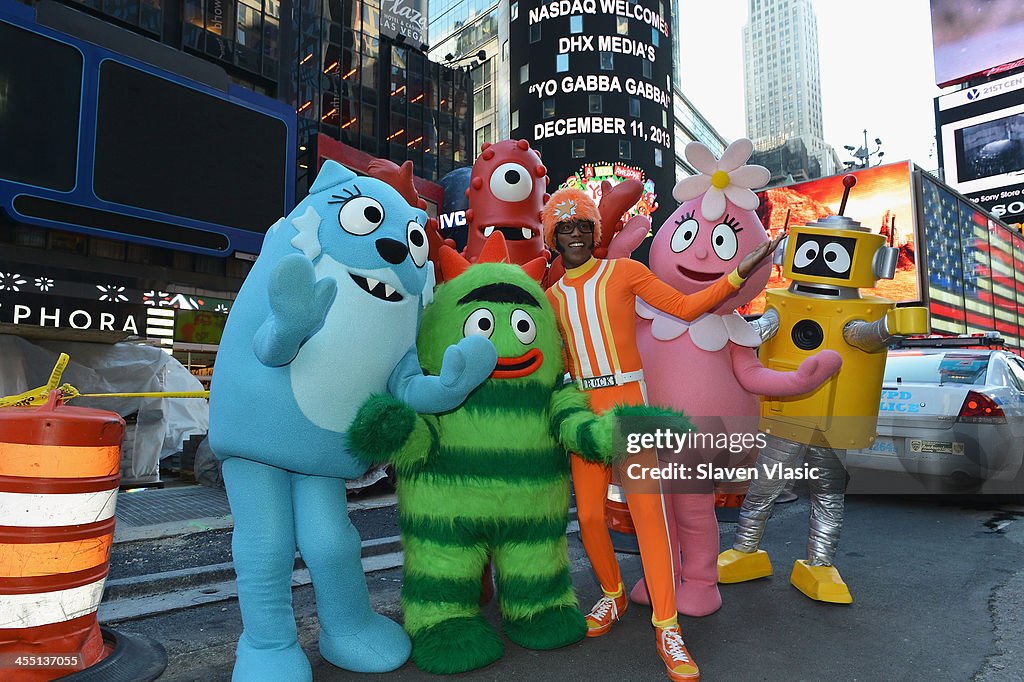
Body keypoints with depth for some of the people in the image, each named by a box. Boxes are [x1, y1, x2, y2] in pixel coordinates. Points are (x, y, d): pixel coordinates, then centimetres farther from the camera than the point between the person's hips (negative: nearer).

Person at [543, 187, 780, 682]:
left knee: (647, 508, -9)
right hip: (584, 408, 4)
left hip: (629, 402, -3)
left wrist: (738, 273, -8)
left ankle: (667, 629, 3)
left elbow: (686, 307, 0)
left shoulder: (624, 272, 1)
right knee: (588, 514, 4)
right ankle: (613, 595, 30)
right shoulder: (553, 296, 11)